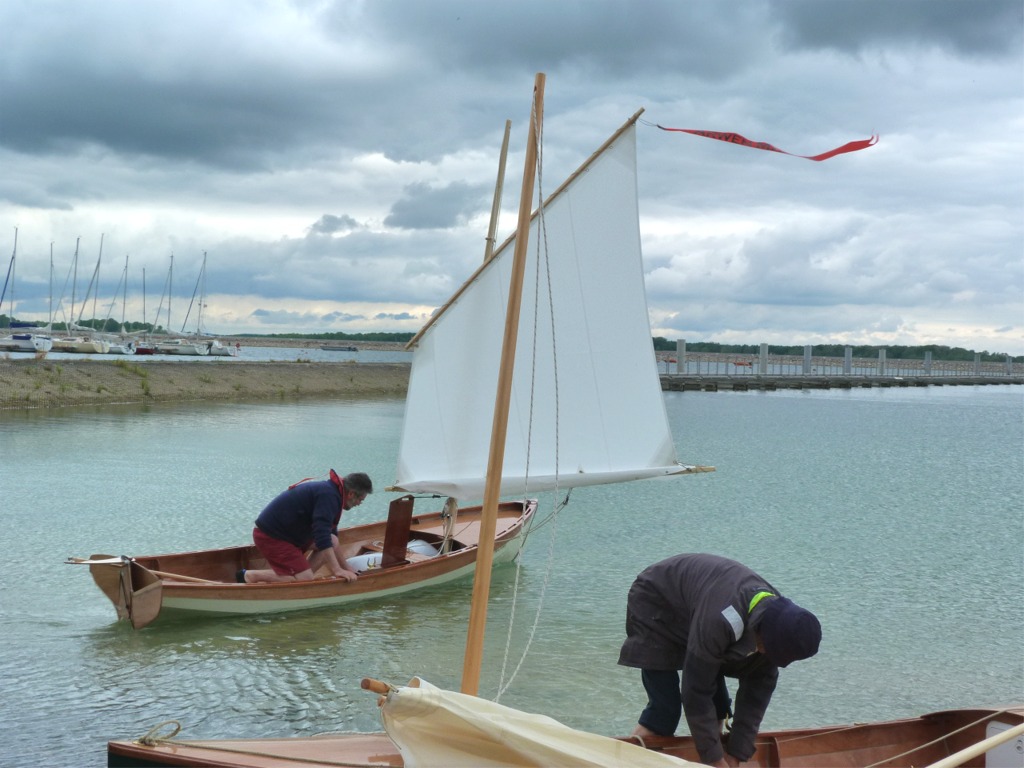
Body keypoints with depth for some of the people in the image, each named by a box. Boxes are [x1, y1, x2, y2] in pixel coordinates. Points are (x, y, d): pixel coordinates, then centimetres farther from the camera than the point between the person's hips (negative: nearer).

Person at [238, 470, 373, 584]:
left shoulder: (329, 489, 12)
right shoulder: (328, 495, -21)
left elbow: (329, 536, 22)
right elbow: (322, 538, -28)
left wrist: (345, 569, 22)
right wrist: (338, 570, -24)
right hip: (269, 536, -10)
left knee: (332, 541, 5)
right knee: (305, 579, -17)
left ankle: (301, 577, 0)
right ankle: (250, 576, -10)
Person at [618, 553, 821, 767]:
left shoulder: (776, 617, -20)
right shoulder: (720, 620, -43)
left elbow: (759, 688, -11)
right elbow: (695, 693, -34)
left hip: (693, 611, 7)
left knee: (718, 703, 2)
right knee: (664, 710, -17)